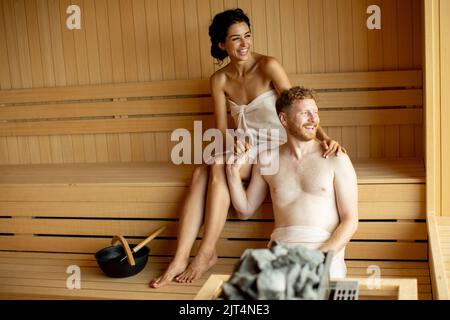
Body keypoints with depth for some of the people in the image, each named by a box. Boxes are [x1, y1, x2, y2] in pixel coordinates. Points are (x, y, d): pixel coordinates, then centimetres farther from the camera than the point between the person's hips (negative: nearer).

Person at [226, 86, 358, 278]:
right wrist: (233, 170, 7)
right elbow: (245, 210, 21)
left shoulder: (336, 160, 4)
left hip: (326, 249, -2)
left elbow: (350, 221, 1)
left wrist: (321, 255, -14)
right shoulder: (267, 160, 13)